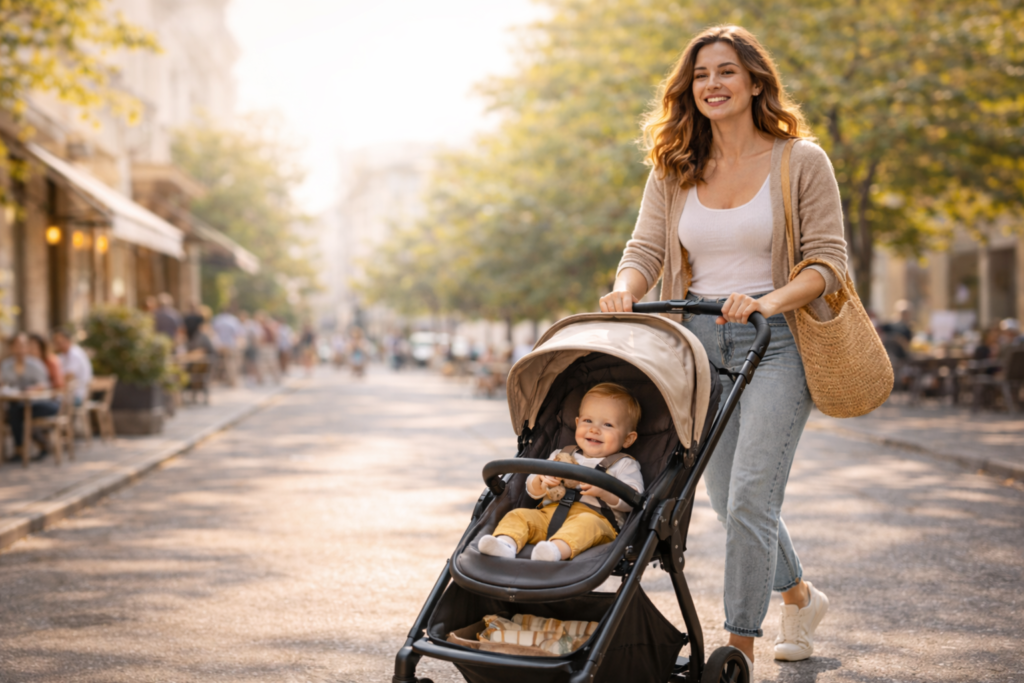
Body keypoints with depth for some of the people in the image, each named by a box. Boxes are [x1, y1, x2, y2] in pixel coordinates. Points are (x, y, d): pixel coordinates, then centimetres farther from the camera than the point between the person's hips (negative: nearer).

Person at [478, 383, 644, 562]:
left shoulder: (625, 465, 14)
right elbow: (532, 491, 25)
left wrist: (603, 491, -18)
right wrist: (540, 483, 0)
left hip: (597, 518, -5)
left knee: (586, 523, -37)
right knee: (519, 515, -17)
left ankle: (557, 549, -64)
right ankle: (506, 543, -46)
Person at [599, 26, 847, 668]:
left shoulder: (801, 161, -2)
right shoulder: (673, 170, 10)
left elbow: (827, 261, -6)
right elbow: (646, 248, 3)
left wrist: (769, 300, -24)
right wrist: (625, 291, -20)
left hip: (774, 342, -5)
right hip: (700, 342, 5)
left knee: (750, 500, -12)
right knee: (729, 500, 13)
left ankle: (740, 649, 0)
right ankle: (800, 596, 39)